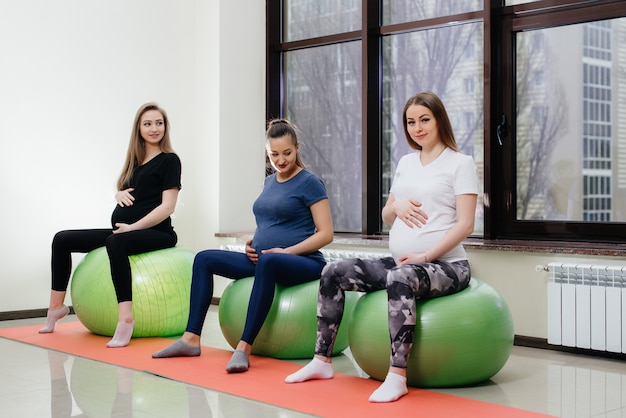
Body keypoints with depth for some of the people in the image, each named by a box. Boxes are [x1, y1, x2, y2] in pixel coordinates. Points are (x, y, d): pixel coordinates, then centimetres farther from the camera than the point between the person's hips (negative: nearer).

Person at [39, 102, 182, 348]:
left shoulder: (169, 160, -4)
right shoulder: (135, 160, 17)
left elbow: (167, 206, -12)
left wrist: (132, 227, -18)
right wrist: (119, 194, 3)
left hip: (155, 233, -8)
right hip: (124, 231, 8)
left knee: (115, 242, -39)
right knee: (63, 239, 2)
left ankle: (125, 320, -45)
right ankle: (56, 307, 12)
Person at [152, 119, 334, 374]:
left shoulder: (309, 183, -6)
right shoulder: (269, 182, 16)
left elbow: (325, 234, -11)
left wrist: (287, 251, -20)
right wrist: (252, 245, 5)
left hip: (303, 262, -8)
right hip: (263, 259, 8)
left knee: (268, 262, -41)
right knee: (204, 259, -3)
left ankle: (245, 347, -40)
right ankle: (191, 339, -7)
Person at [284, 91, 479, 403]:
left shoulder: (460, 163, -1)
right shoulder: (406, 162, 17)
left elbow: (465, 224, -10)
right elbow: (386, 218, 22)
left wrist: (425, 256, -19)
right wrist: (396, 206, -3)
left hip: (446, 264, -7)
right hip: (401, 262, 7)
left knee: (400, 279, -39)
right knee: (334, 272, -6)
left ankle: (397, 377, -36)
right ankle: (322, 360, -1)